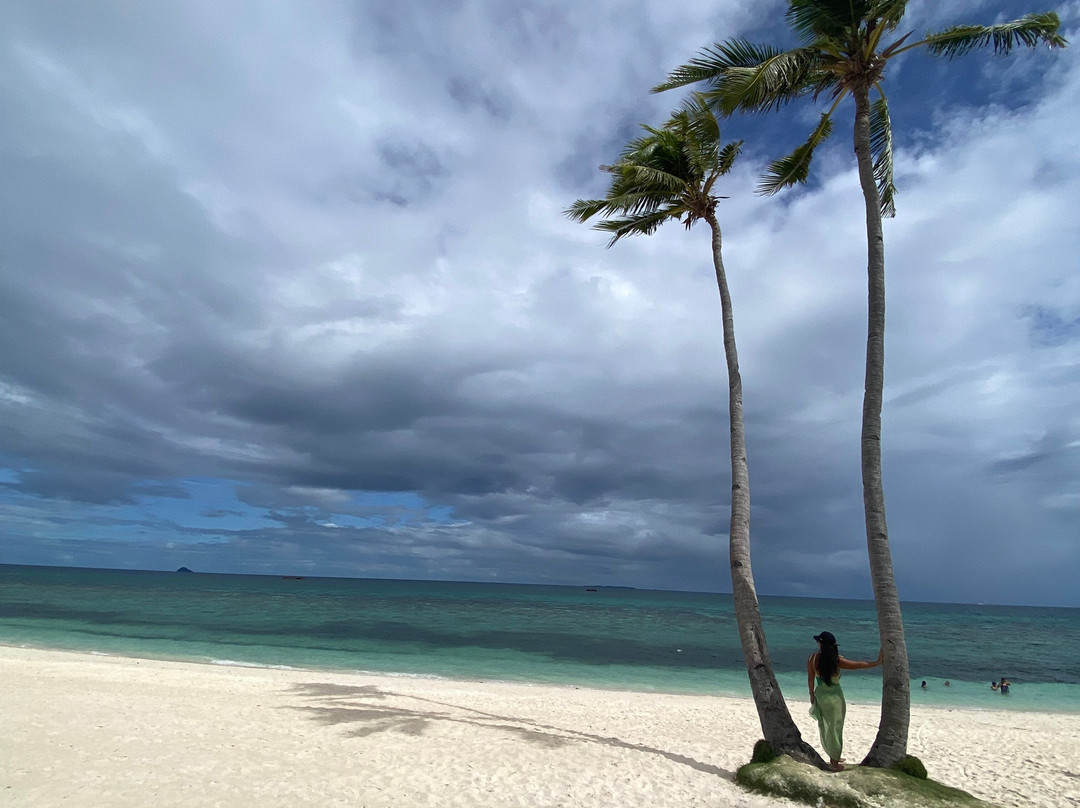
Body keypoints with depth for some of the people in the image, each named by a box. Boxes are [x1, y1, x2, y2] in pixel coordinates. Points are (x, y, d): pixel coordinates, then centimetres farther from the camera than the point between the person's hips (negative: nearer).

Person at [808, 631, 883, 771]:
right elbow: (858, 665, -11)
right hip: (835, 696, -2)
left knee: (826, 726, 18)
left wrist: (812, 694, 11)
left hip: (820, 695, 3)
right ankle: (834, 761, 23)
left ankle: (834, 757, 35)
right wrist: (877, 662, 2)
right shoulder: (837, 660, -19)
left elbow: (810, 678, -5)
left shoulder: (813, 658, -13)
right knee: (835, 727, 12)